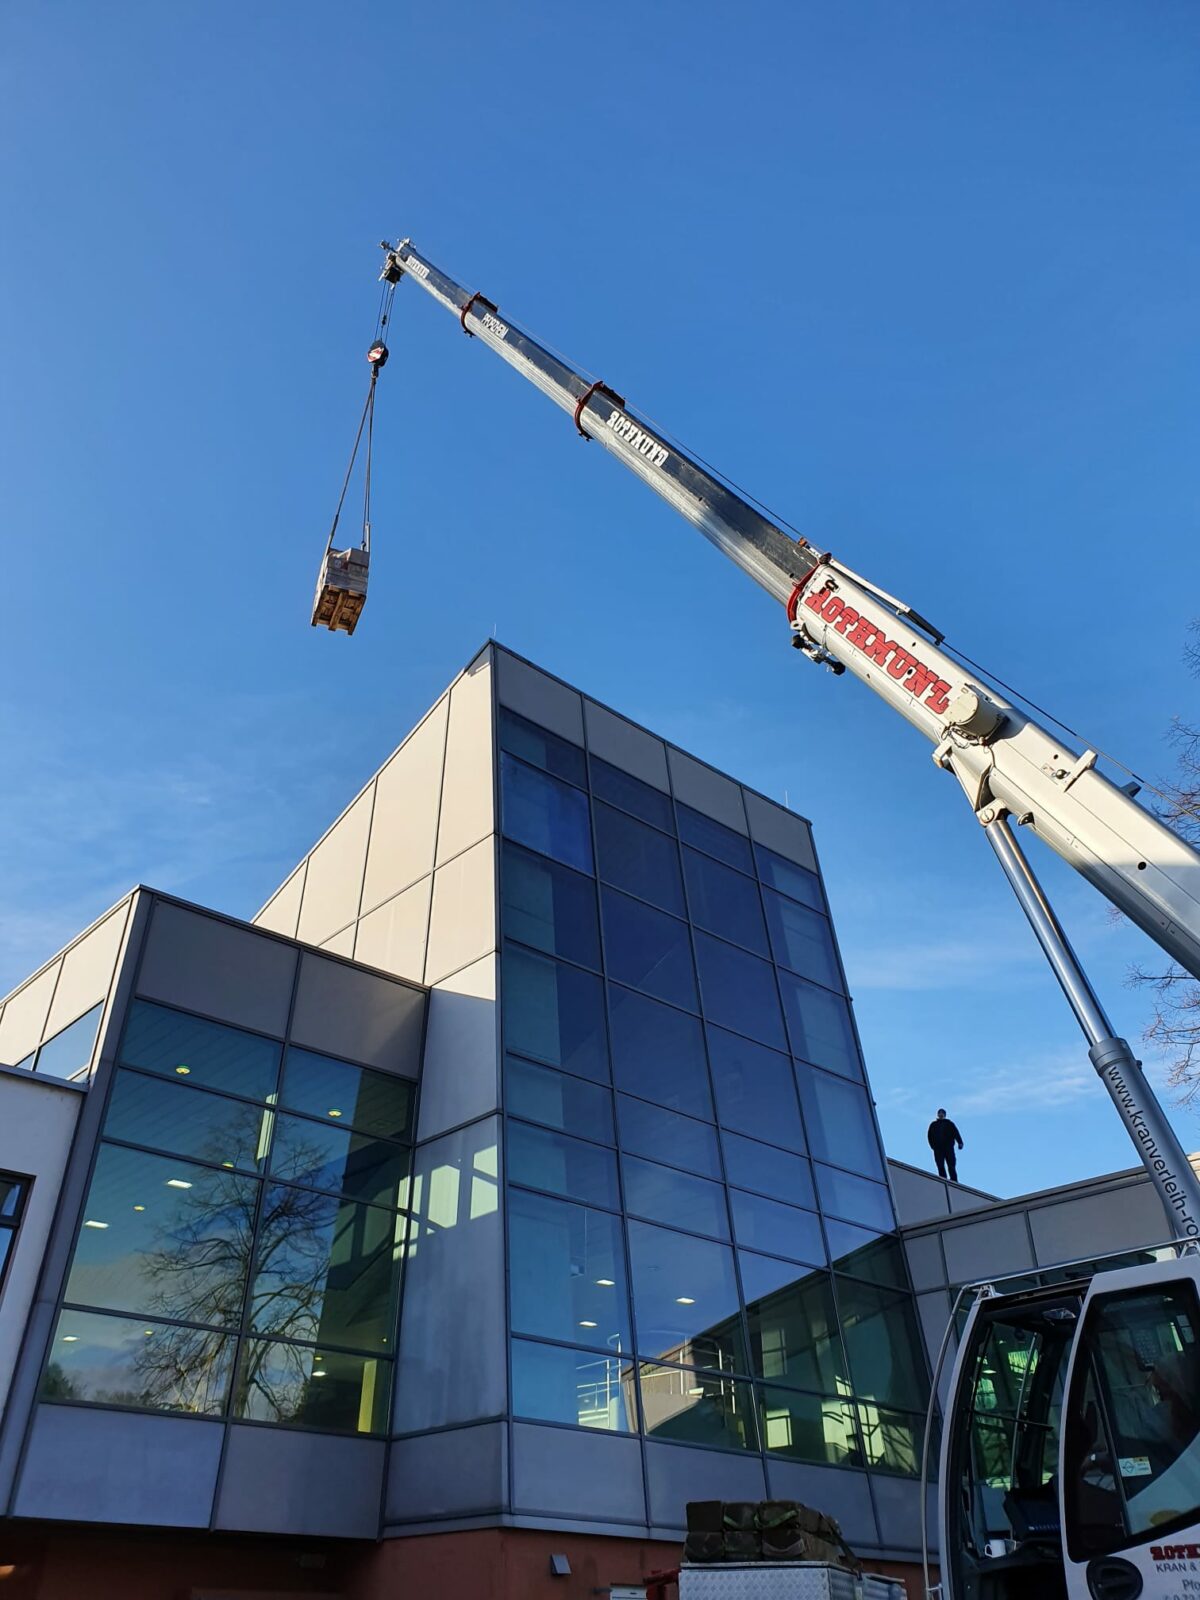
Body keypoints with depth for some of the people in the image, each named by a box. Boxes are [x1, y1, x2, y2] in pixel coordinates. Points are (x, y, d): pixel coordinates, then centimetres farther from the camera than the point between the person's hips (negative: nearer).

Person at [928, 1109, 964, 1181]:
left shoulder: (949, 1123, 13)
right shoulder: (933, 1125, 18)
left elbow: (956, 1133, 1)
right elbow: (930, 1136, 14)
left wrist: (960, 1142, -14)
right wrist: (933, 1145, 0)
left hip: (948, 1148, -2)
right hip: (938, 1149, 2)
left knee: (951, 1166, -8)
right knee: (941, 1167, -5)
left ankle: (954, 1182, -8)